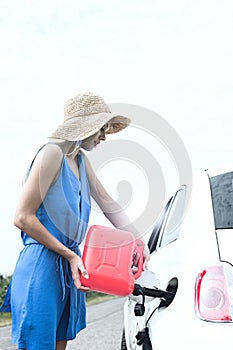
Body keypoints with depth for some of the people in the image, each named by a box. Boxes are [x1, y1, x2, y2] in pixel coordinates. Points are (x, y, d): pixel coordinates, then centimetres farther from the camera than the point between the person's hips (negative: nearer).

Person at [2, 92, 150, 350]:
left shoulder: (81, 161, 13)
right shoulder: (53, 153, -14)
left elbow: (107, 203, 15)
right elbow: (23, 218, -17)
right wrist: (70, 255, -15)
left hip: (68, 267, 9)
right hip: (42, 264, -9)